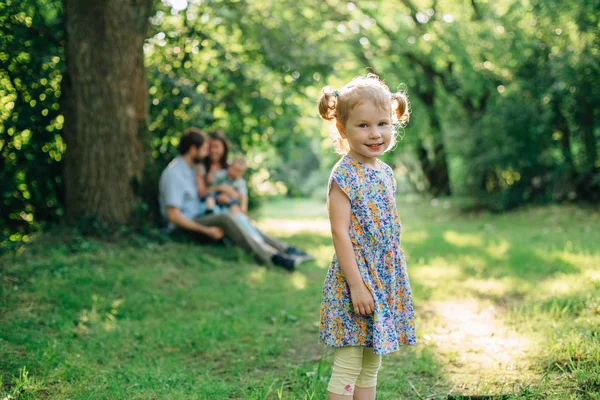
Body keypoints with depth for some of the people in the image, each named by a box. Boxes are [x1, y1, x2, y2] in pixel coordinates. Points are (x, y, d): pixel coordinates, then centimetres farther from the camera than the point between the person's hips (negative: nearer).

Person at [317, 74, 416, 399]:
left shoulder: (385, 171, 9)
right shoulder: (344, 175, -14)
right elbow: (340, 233, -18)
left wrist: (396, 280, 16)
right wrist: (356, 285, -20)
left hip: (386, 281, 8)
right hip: (355, 278, -8)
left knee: (371, 367, 16)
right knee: (347, 369, 0)